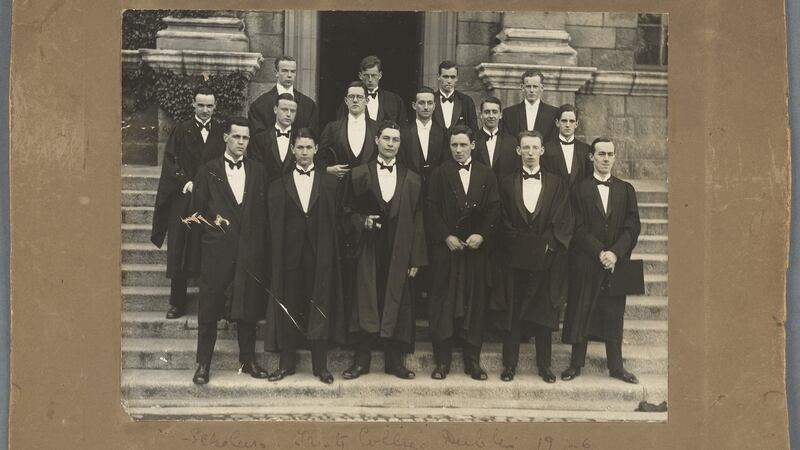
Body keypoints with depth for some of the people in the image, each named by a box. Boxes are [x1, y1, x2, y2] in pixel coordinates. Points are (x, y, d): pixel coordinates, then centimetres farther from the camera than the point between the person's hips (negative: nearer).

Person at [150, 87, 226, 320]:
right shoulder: (181, 130, 5)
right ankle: (177, 304, 11)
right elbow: (170, 162, 0)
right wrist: (186, 182, -12)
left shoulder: (222, 132, 7)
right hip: (183, 198, 0)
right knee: (179, 253, 2)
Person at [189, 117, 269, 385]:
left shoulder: (257, 171, 10)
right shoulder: (208, 171, 3)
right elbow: (197, 211, 6)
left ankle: (248, 360, 21)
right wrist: (210, 222, -8)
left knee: (248, 307, 8)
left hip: (250, 250, 2)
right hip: (216, 250, -2)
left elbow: (263, 211, 8)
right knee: (209, 307, 2)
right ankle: (203, 364, 11)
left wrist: (260, 246, 1)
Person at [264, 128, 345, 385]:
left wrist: (328, 252, -6)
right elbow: (275, 227, 3)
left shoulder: (329, 183, 7)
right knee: (288, 310, 5)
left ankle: (320, 365, 11)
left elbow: (334, 220, 3)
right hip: (290, 255, 0)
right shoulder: (279, 186, 7)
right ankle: (287, 363, 15)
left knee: (320, 308, 2)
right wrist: (277, 256, -5)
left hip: (320, 257, 0)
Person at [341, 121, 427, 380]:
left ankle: (394, 361, 14)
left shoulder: (412, 180, 7)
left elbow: (417, 222, 5)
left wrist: (416, 259, 0)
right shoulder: (359, 175, 5)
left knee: (397, 305, 4)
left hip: (399, 254, 1)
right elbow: (348, 212, 8)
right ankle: (361, 360, 10)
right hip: (368, 251, -1)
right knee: (365, 304, 0)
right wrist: (362, 221, -14)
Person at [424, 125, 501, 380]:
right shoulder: (440, 174, 3)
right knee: (443, 303, 0)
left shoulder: (486, 175, 8)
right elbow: (431, 209, -2)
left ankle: (473, 360, 12)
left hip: (476, 248, 2)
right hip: (445, 247, -1)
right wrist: (446, 237, -11)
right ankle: (442, 360, 8)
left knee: (475, 303, 4)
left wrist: (482, 235, -11)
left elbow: (494, 209, 3)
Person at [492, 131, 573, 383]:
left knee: (544, 312, 5)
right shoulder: (507, 184, 7)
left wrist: (548, 244, -10)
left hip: (546, 259, 0)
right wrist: (516, 242, -7)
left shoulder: (557, 184, 6)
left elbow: (563, 223, 0)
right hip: (515, 258, 0)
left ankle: (544, 365, 15)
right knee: (512, 312, 4)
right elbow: (503, 222, 3)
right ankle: (510, 364, 12)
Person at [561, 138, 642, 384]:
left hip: (617, 262, 2)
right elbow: (578, 229, -5)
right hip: (585, 263, -2)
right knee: (581, 312, 3)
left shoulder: (626, 190, 9)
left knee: (614, 315, 6)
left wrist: (615, 253, -11)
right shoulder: (579, 190, 1)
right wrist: (600, 253, -14)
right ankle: (576, 364, 13)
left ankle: (616, 366, 14)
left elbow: (632, 226, 2)